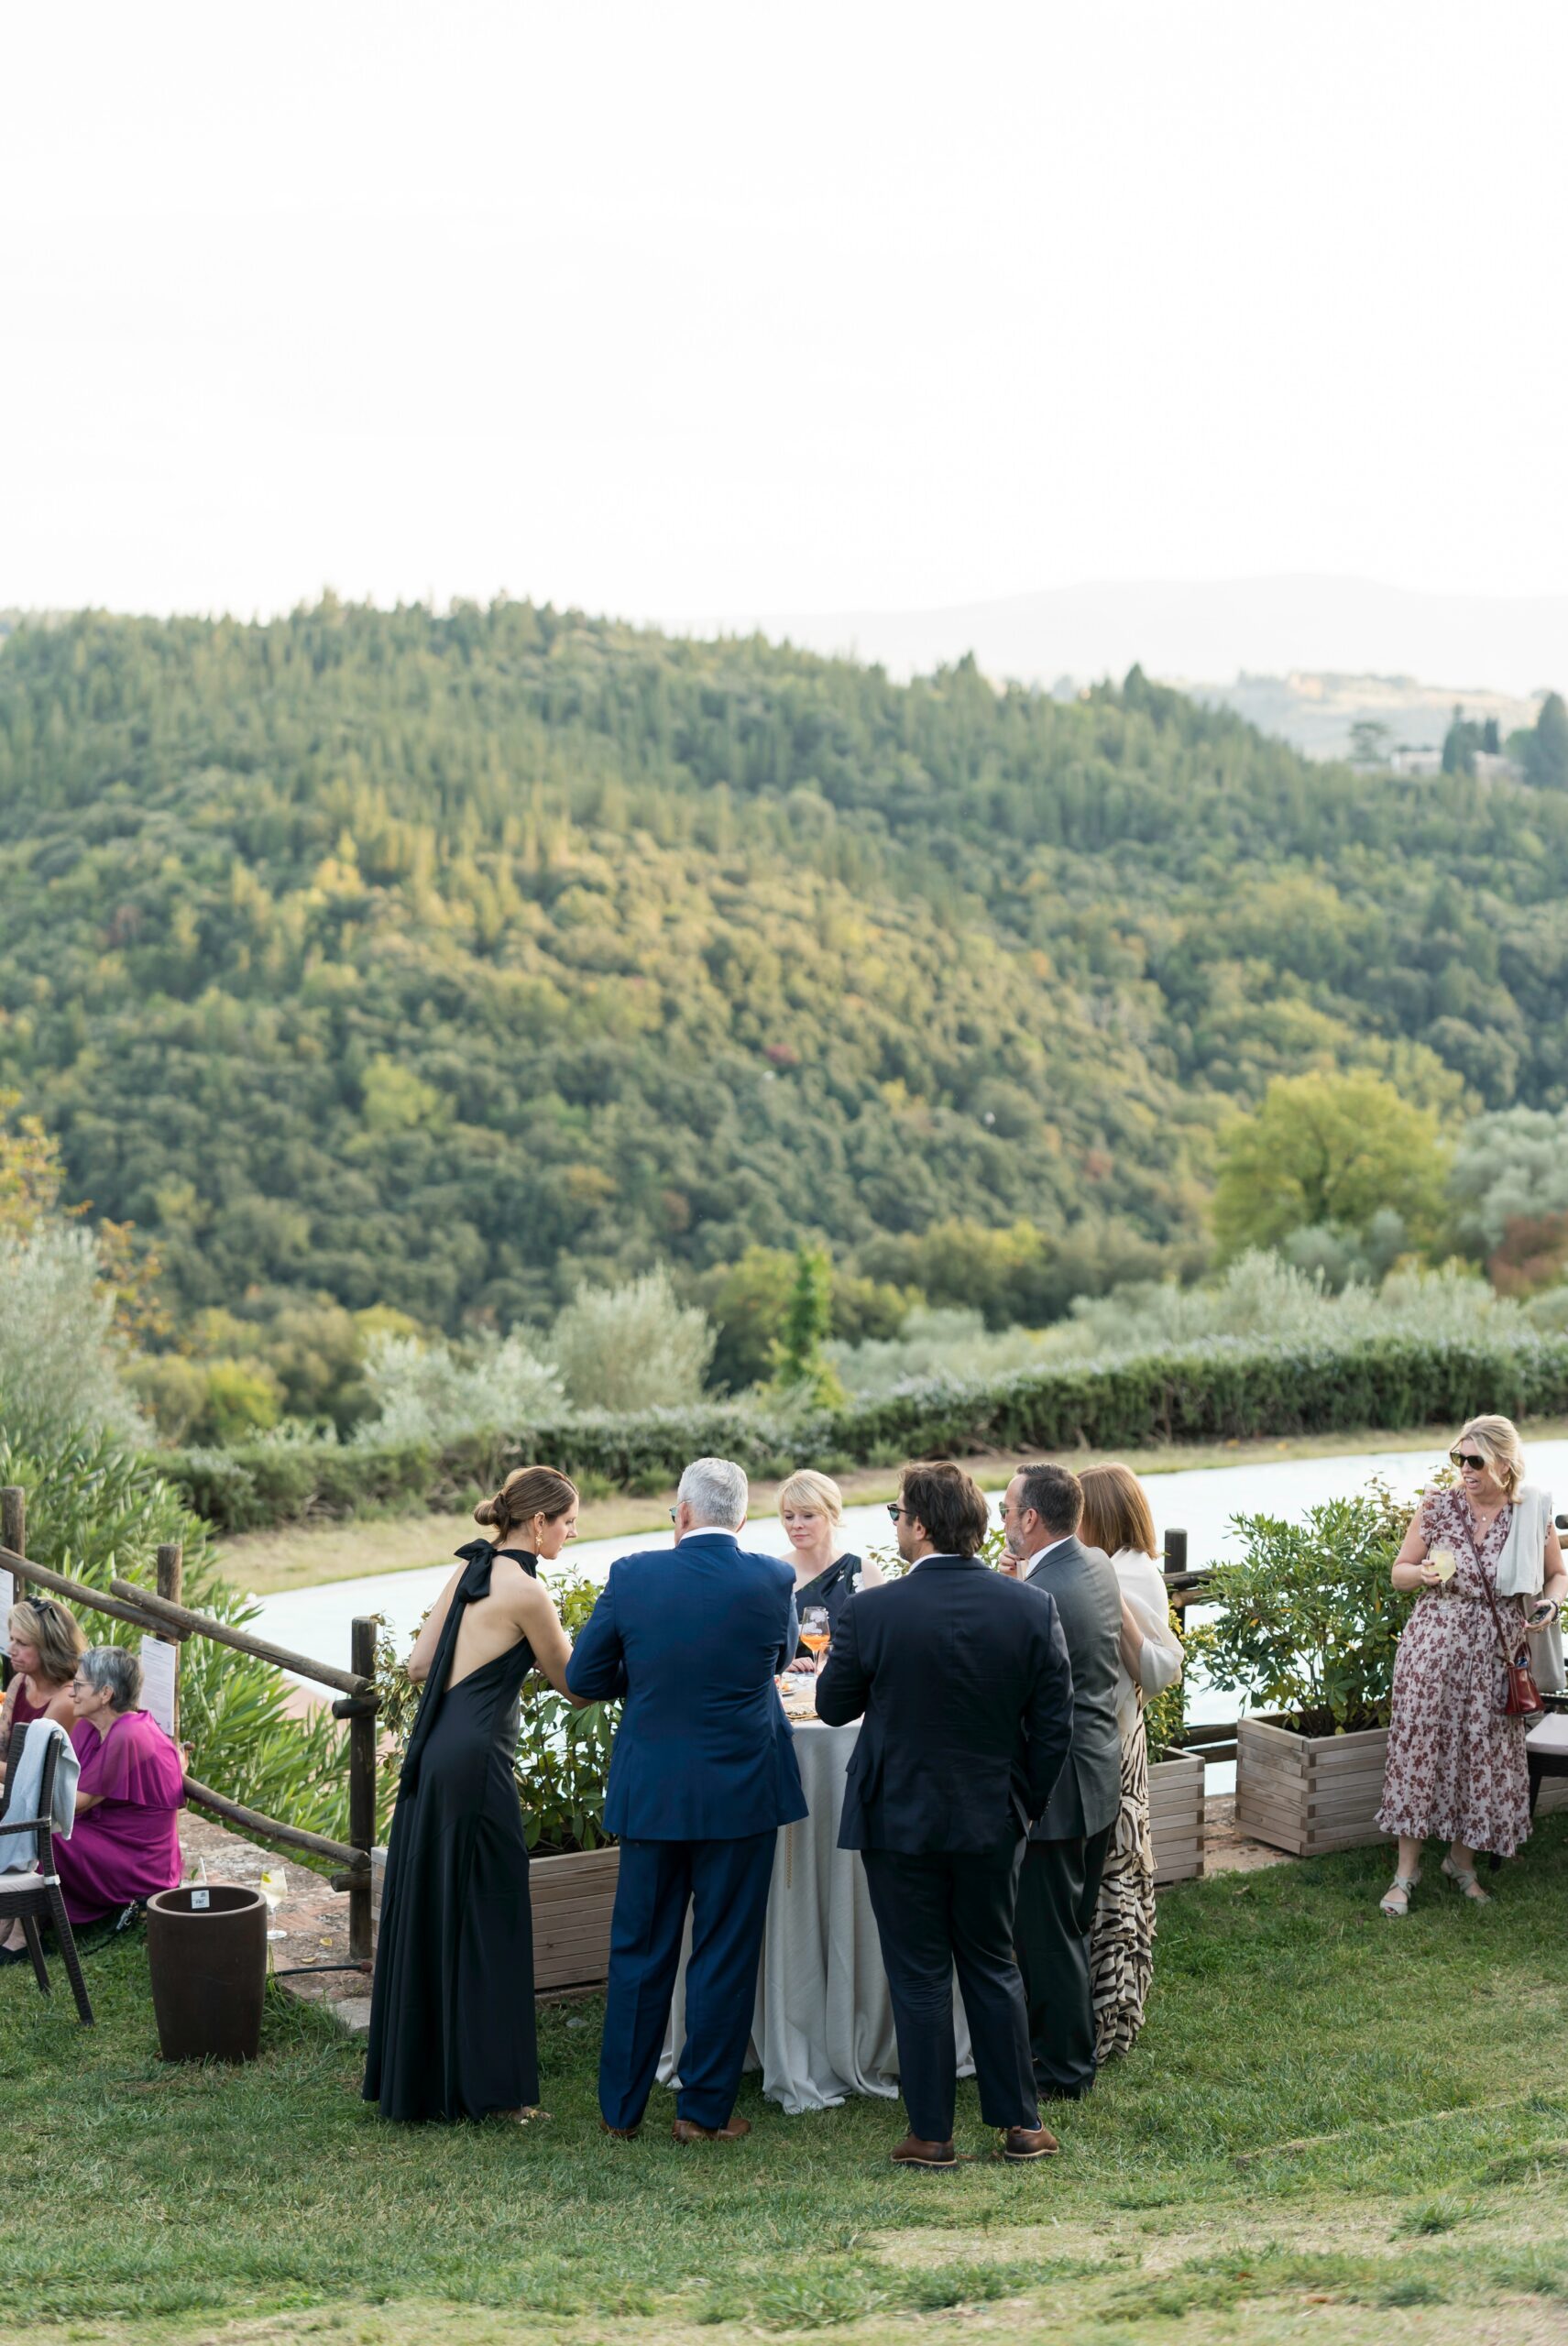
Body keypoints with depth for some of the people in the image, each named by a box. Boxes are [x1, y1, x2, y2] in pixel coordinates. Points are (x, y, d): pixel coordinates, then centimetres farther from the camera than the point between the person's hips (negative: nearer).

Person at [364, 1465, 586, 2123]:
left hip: (431, 1752, 8)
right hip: (475, 1760, -8)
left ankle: (411, 2075, 22)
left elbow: (420, 1663, 13)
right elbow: (569, 1680, -2)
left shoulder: (467, 1569, 11)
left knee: (424, 1912, 14)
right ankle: (488, 2085, 5)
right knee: (487, 1918, 0)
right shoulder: (525, 1589, -12)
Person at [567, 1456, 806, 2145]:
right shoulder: (773, 1580, -8)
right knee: (725, 1953, 8)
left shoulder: (632, 1575, -8)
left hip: (650, 1793, 1)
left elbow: (583, 1676, -1)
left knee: (639, 1951, 12)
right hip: (741, 1792, -1)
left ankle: (620, 2107, 20)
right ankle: (704, 2109, 13)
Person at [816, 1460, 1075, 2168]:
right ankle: (1021, 2124, 19)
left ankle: (930, 2135, 13)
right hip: (992, 1821, 3)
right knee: (993, 1967, 17)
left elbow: (833, 1706, -2)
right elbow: (1054, 1725, -2)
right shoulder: (1033, 1608, -7)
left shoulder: (872, 1611, -16)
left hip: (900, 1819, -3)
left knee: (919, 1977, 7)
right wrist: (1026, 1805, 9)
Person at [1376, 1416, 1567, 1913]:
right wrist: (1424, 1575, -17)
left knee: (1486, 1754, 7)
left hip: (1496, 1654, 1)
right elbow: (1400, 1572, 5)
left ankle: (1462, 1860, 27)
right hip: (1433, 1647, -1)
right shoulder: (1438, 1505, -4)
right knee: (1418, 1747, -3)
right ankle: (1406, 1870, 6)